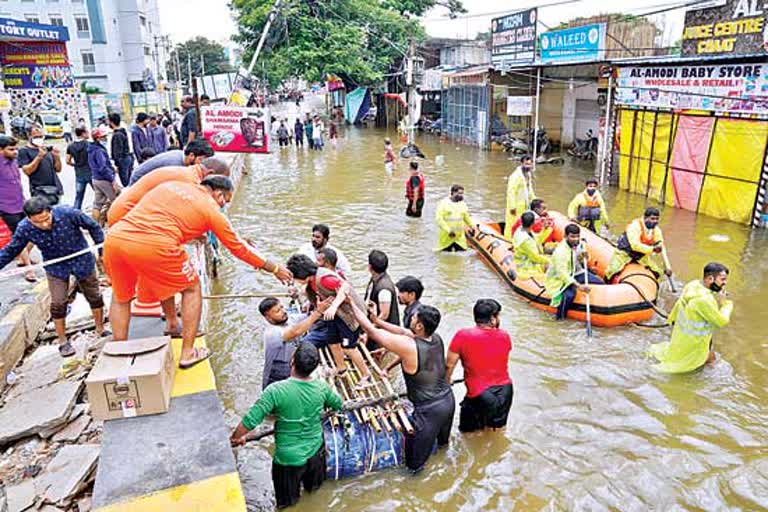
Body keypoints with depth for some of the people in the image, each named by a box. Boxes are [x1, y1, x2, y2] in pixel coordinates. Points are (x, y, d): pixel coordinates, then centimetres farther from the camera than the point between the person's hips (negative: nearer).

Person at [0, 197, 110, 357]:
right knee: (58, 303, -4)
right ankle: (63, 341, 16)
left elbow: (92, 227, -14)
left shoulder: (68, 213, -29)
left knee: (94, 295, 11)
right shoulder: (24, 229, -21)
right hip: (56, 267, 1)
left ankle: (100, 329, 34)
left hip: (81, 260, -1)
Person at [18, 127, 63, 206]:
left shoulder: (48, 149, 17)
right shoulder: (24, 151, 3)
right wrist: (39, 156, -16)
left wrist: (57, 157, -3)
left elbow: (58, 169, 15)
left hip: (56, 188, 5)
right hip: (40, 191, -5)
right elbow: (27, 171, -9)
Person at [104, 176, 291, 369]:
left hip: (114, 238, 6)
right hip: (154, 246, -5)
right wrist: (275, 269, 28)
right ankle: (187, 354, 20)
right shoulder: (211, 209, 12)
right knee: (192, 289, 19)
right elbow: (238, 248, 18)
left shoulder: (171, 185, 25)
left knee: (120, 296, 29)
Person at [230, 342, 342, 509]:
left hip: (288, 458, -4)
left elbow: (251, 420, -24)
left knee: (287, 502, 24)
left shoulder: (276, 391, -28)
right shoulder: (322, 387, -16)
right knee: (314, 487, 35)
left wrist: (236, 438, -4)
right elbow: (338, 405, 4)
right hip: (316, 451, 4)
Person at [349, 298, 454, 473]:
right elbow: (404, 331, 6)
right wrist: (379, 321, 7)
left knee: (414, 462, 16)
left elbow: (370, 330, -23)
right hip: (448, 400, 7)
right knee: (442, 440, 38)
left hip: (429, 410, -7)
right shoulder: (436, 338, -10)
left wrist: (351, 302, -14)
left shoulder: (408, 346, -30)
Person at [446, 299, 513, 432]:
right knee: (497, 429, 28)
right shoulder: (504, 336, -7)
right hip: (505, 391, 5)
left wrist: (445, 383, 11)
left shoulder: (463, 336, -16)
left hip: (480, 396, -4)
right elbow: (503, 362, 8)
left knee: (468, 432, 18)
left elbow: (449, 365, -8)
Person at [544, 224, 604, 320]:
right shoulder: (560, 251, -29)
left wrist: (584, 257, -13)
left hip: (576, 273, 9)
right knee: (570, 294, -35)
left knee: (600, 282, 1)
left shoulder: (579, 244, -4)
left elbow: (582, 262, 13)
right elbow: (562, 273, -33)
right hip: (561, 279, -8)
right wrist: (578, 286, -40)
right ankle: (560, 316, -9)